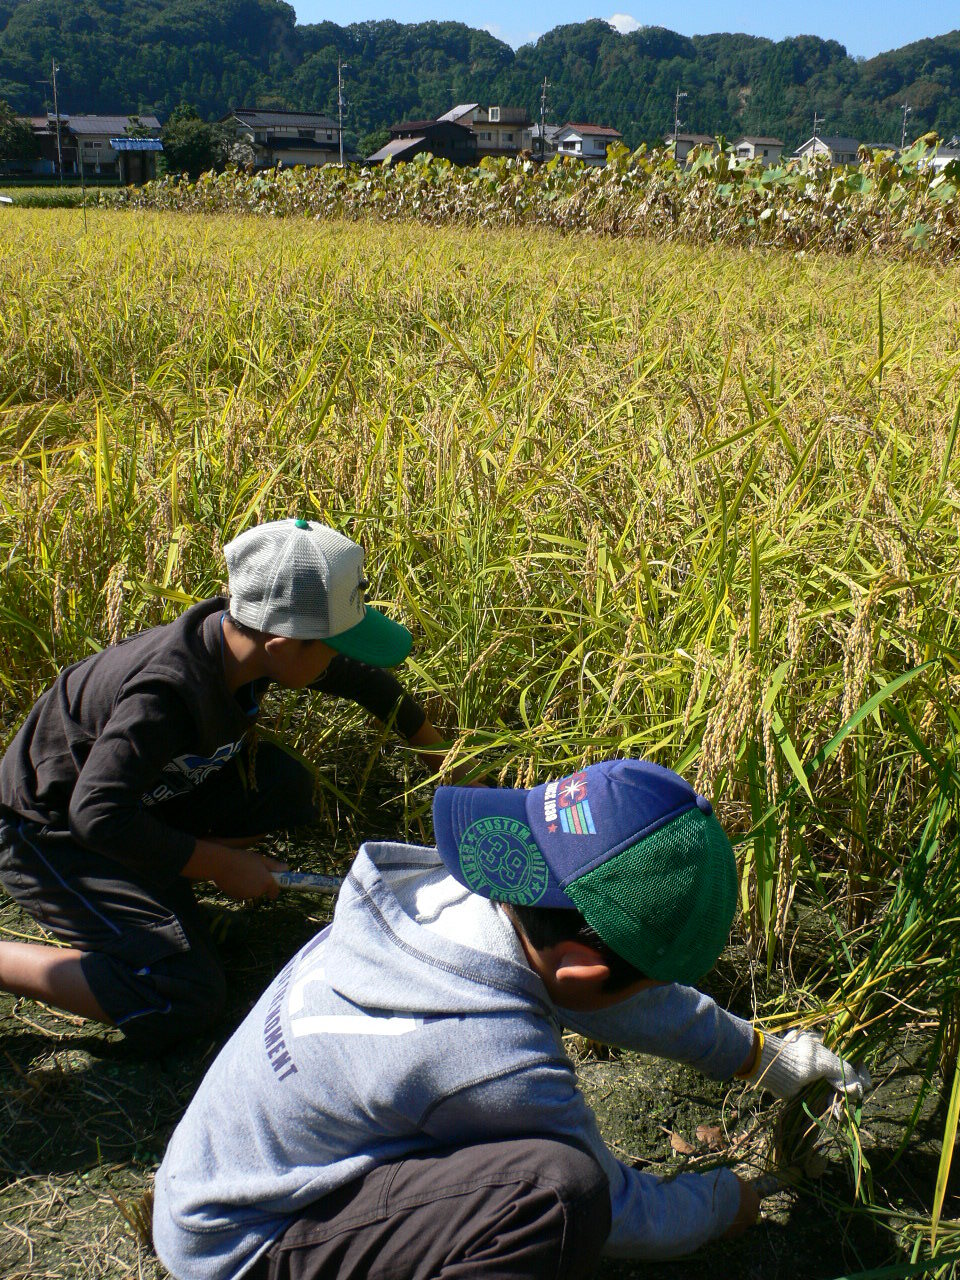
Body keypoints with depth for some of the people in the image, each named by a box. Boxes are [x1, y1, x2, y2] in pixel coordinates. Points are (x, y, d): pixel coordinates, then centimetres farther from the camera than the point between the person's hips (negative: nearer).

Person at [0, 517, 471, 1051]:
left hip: (140, 793, 8)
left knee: (287, 790, -11)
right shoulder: (165, 695, -37)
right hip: (52, 833, -8)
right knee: (183, 1002, -19)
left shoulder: (240, 637, -12)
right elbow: (98, 816, -37)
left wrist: (445, 762, 16)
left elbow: (367, 680, 5)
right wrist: (221, 865, -26)